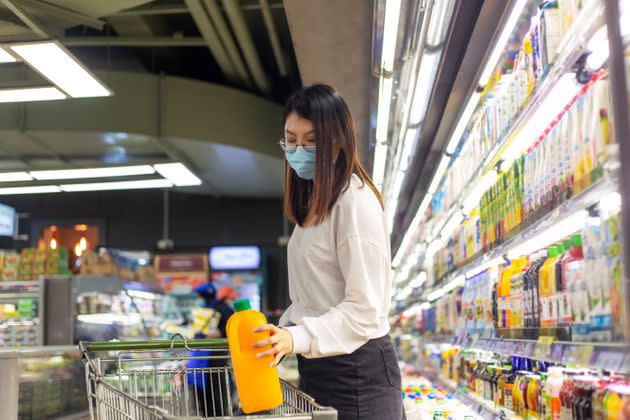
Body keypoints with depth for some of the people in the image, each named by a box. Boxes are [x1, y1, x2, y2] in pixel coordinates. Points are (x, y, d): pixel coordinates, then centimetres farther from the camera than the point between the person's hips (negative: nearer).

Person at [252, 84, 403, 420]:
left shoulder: (356, 201, -15)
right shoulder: (313, 203, 14)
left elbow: (365, 309, -20)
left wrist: (299, 338, -30)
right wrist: (280, 334, 5)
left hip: (356, 370, -8)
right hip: (317, 365, 8)